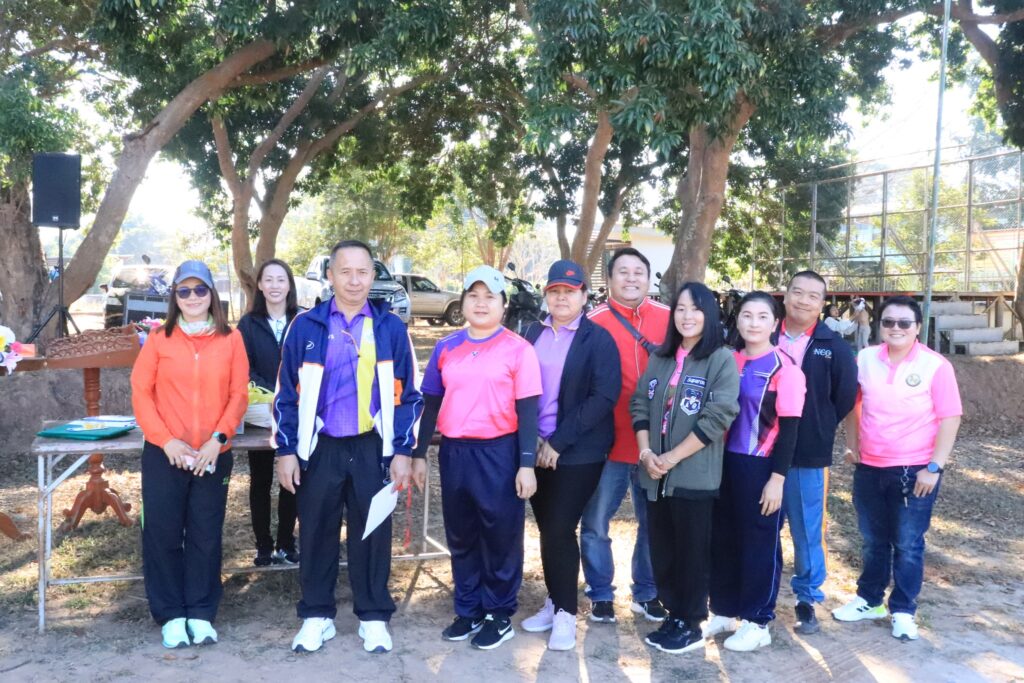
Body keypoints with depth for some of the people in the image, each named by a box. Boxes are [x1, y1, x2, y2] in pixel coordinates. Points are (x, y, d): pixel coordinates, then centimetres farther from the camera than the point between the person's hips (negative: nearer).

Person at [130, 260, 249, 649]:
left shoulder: (231, 338, 3)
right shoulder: (160, 339, 3)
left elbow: (239, 394, 0)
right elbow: (141, 392, 0)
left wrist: (218, 438, -11)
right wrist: (165, 439, -10)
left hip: (213, 455, 0)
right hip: (163, 455, 0)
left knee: (206, 535, 7)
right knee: (163, 533, 3)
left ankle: (201, 613, 20)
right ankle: (170, 615, 17)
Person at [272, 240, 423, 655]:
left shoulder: (391, 328, 0)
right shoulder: (306, 326, 0)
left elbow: (406, 393, 3)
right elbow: (287, 393, 3)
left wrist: (402, 451, -2)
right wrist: (286, 450, -1)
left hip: (372, 448, 0)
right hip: (319, 448, 0)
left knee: (372, 533, 8)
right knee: (316, 533, 10)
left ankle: (373, 617, 23)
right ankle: (316, 616, 26)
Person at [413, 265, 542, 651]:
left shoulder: (518, 349, -4)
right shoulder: (446, 348, 8)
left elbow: (527, 410, -6)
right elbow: (432, 404, 13)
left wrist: (527, 464, -10)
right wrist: (420, 453, 11)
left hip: (498, 453, -4)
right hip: (453, 452, 5)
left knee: (500, 537, 7)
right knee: (460, 537, 15)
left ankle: (500, 615, 23)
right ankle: (468, 611, 31)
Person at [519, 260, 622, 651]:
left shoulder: (598, 339, -5)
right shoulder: (532, 334, 10)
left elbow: (603, 397, -14)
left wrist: (559, 442, -16)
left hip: (577, 452, -5)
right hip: (536, 449, 5)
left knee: (560, 530, -4)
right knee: (547, 529, 11)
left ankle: (566, 614, 10)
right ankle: (555, 602, 26)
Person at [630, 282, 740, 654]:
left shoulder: (721, 359, -7)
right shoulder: (660, 357, 10)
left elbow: (718, 417, -14)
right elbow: (640, 405, 9)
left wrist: (673, 457, -14)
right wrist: (646, 452, -7)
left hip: (694, 474, -5)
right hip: (655, 474, 5)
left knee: (692, 552, 6)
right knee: (662, 550, 12)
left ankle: (690, 625, 21)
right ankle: (673, 616, 28)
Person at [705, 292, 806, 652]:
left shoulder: (784, 367, -9)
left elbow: (788, 428, -11)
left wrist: (777, 477, -14)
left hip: (761, 467, -6)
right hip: (726, 461, 6)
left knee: (760, 542, 5)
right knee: (723, 537, 13)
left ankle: (757, 622, 19)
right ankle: (725, 611, 29)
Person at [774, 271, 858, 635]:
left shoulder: (834, 346, -1)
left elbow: (845, 397, 3)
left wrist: (818, 430, 4)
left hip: (809, 456, -1)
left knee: (808, 531, 9)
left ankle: (807, 599, 24)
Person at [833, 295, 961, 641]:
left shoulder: (935, 365, -10)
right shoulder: (865, 359, 0)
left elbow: (949, 419, -10)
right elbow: (853, 403, 14)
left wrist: (934, 467, -14)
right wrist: (852, 445, 12)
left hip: (915, 470, -3)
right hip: (869, 467, 4)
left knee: (907, 544, 7)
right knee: (872, 541, 17)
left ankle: (903, 610, 23)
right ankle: (870, 599, 33)